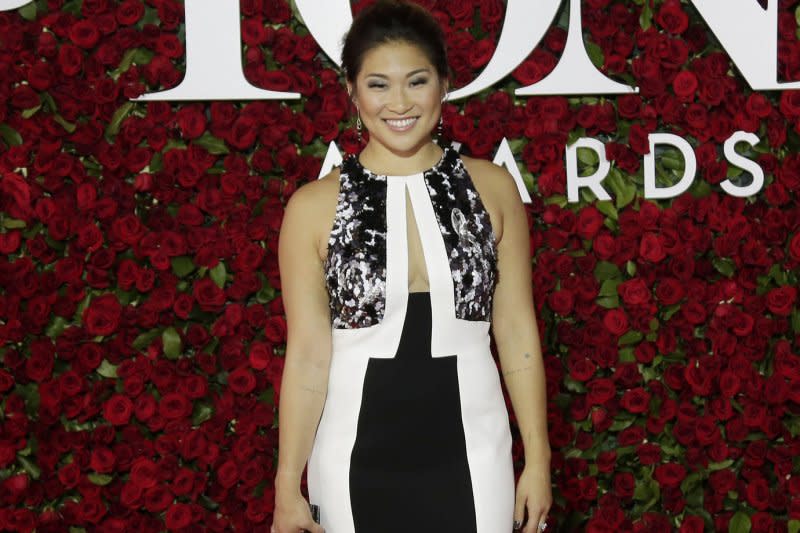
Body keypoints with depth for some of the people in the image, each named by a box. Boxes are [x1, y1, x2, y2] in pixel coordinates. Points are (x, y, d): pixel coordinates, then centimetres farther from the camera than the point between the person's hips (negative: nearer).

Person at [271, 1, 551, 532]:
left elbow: (517, 334, 3)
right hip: (359, 460, -1)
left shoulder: (492, 187, 0)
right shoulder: (314, 206, -4)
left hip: (470, 453, 1)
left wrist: (538, 460, 3)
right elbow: (308, 355, -4)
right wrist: (288, 486, -5)